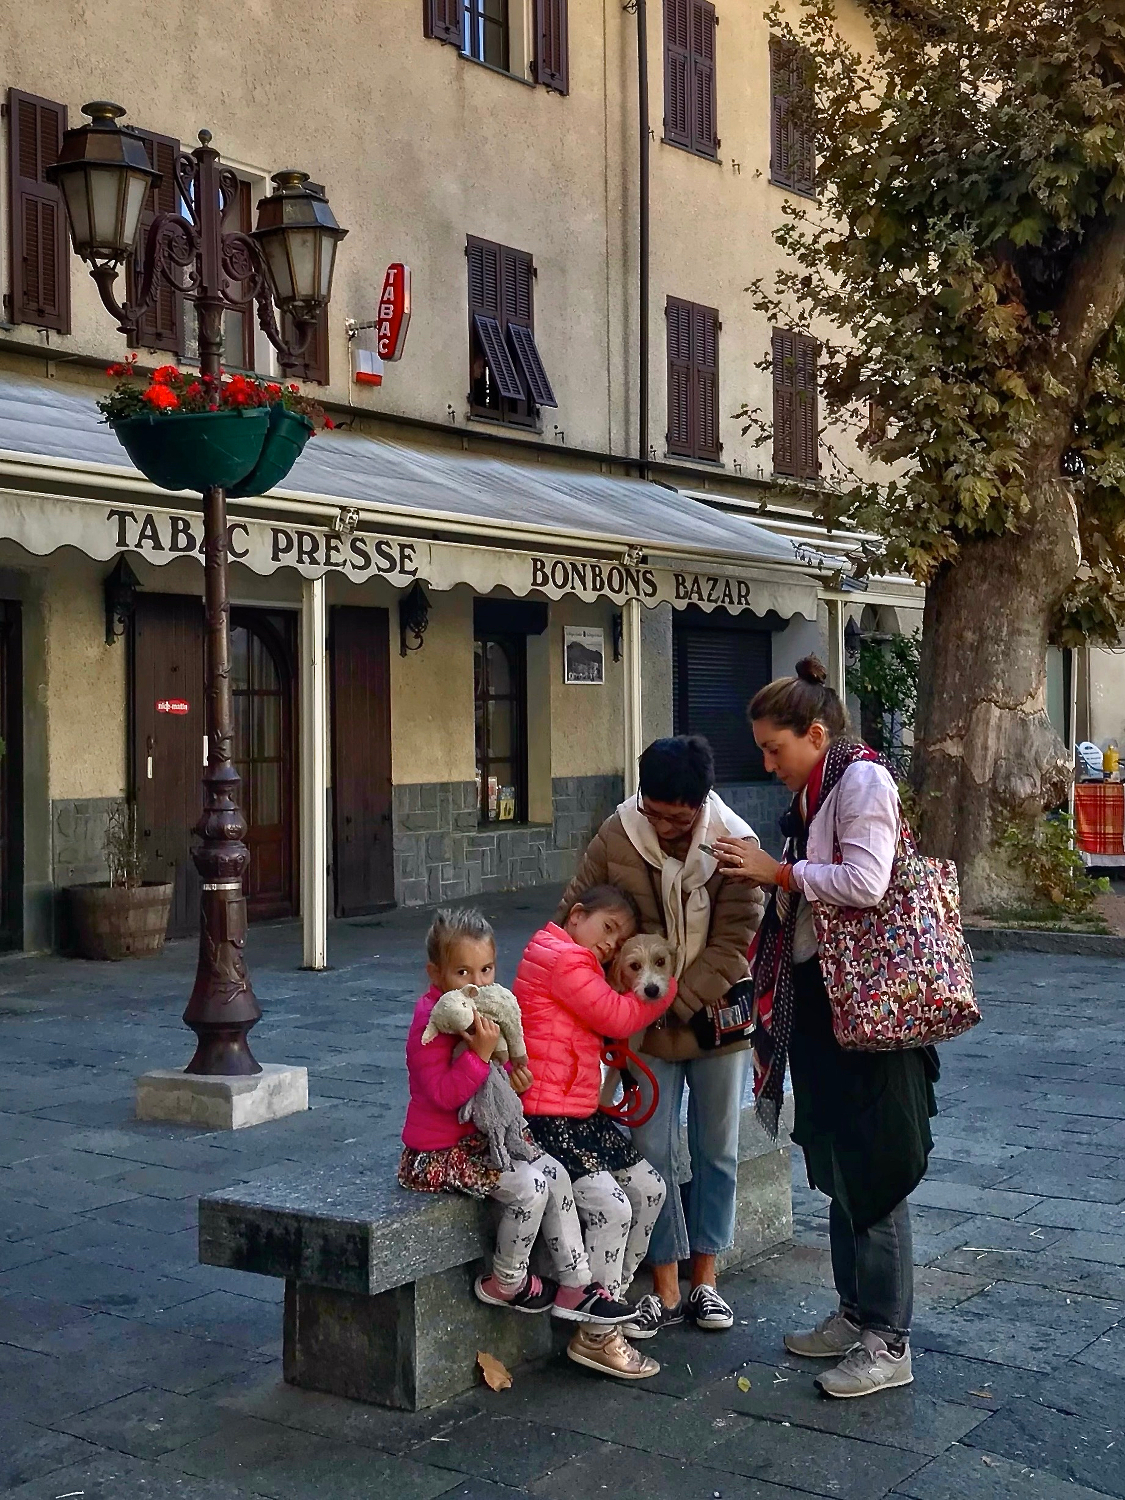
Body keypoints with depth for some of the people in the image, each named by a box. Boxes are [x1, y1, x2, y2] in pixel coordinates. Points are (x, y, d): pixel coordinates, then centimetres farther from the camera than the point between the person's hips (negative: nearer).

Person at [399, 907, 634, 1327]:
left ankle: (575, 1285, 7)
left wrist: (514, 1082, 0)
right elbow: (444, 1094, -27)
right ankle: (506, 1283, 0)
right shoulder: (431, 1020, -19)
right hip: (435, 1155, -10)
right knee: (530, 1184, -21)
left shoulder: (481, 1012, 10)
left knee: (554, 1174, 0)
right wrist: (480, 1052, -35)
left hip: (474, 1140, 10)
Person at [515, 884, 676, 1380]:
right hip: (545, 1118, -11)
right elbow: (618, 1018, -11)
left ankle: (611, 1301, 19)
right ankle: (596, 1336, -6)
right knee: (612, 1207, -18)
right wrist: (667, 983, 1)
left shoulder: (576, 964, 21)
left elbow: (612, 1029, 17)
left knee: (650, 1189, 10)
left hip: (581, 1114, 11)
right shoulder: (562, 958, -11)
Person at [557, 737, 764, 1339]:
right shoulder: (616, 836, -12)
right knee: (653, 1153, 2)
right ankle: (665, 1291, 14)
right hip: (645, 1024, 1)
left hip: (715, 1017, -1)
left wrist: (679, 1006, -24)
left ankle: (704, 1280, 25)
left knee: (716, 1151, 10)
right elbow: (574, 917, -1)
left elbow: (733, 940, -19)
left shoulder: (735, 842, -17)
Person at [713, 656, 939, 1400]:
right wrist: (772, 878, 8)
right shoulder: (812, 793, 15)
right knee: (835, 1168, 15)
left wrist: (778, 872, -16)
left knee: (872, 1172, -4)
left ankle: (888, 1344, 5)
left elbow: (865, 882, -23)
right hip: (819, 1000, 10)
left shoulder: (863, 780, -12)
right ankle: (855, 1314, 28)